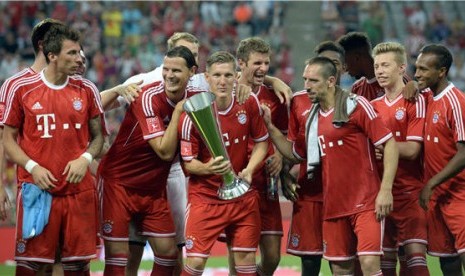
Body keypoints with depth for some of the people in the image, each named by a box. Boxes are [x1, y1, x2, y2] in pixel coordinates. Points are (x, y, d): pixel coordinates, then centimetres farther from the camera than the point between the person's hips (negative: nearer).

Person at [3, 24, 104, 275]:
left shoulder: (86, 90, 6)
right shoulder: (23, 89, -1)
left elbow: (97, 136, 13)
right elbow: (8, 139, 4)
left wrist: (86, 158, -8)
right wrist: (32, 167, -11)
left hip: (79, 191, 2)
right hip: (37, 189, -2)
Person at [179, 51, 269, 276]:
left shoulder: (249, 103, -5)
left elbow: (262, 141, 7)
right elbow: (188, 162, -9)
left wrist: (249, 169, -11)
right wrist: (207, 168, -31)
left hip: (243, 196, 3)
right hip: (205, 196, -3)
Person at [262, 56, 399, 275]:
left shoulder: (356, 106, -6)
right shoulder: (313, 118, 13)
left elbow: (389, 144, -8)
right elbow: (295, 153, 24)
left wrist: (385, 190, -15)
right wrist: (269, 126, 13)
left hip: (365, 202, -6)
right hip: (333, 206, 6)